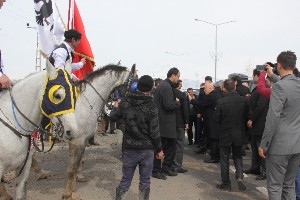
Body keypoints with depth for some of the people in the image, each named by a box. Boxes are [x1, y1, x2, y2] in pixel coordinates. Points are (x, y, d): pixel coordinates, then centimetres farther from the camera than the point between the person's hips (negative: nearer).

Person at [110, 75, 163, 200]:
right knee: (145, 181, 11)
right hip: (147, 149, -3)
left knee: (126, 180, 15)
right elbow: (154, 132, -12)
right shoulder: (151, 105, -13)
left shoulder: (125, 101, -4)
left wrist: (115, 108, 30)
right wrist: (159, 149, 1)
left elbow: (113, 118, 10)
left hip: (129, 148, 3)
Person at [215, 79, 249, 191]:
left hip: (225, 134, -3)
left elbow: (217, 119, -10)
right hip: (239, 134, 3)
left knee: (224, 159, 10)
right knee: (238, 156, 20)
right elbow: (246, 116, 1)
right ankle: (239, 176, 0)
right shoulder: (243, 101, -8)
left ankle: (226, 183, 16)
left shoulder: (221, 102, -17)